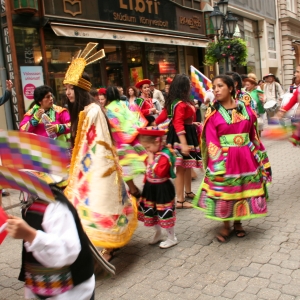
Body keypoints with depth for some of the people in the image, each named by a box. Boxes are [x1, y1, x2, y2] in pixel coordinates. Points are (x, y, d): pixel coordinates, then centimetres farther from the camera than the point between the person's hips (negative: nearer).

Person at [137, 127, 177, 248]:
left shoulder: (165, 156, -24)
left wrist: (151, 161, -29)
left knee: (164, 214, 3)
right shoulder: (152, 153, 3)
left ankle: (172, 238, 22)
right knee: (151, 212, 18)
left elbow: (160, 172, -34)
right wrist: (146, 182, 14)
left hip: (162, 188, -9)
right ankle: (158, 233, 39)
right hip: (150, 187, 9)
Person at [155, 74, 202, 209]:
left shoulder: (173, 101, 8)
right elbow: (178, 124, -30)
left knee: (187, 165, 20)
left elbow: (163, 115, 17)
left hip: (187, 135, 10)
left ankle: (188, 192, 35)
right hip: (182, 136, -10)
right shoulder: (181, 104, -21)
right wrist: (184, 144, -37)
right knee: (181, 168, -5)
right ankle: (180, 200, 2)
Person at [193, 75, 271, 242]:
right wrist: (218, 164, -17)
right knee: (224, 192, 5)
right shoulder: (213, 113, -6)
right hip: (224, 159, -3)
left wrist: (260, 156, 9)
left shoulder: (246, 108, 3)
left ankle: (238, 223, 32)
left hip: (245, 157, 3)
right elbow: (211, 141, -10)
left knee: (244, 190, 12)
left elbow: (253, 134, 9)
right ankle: (226, 226, 24)